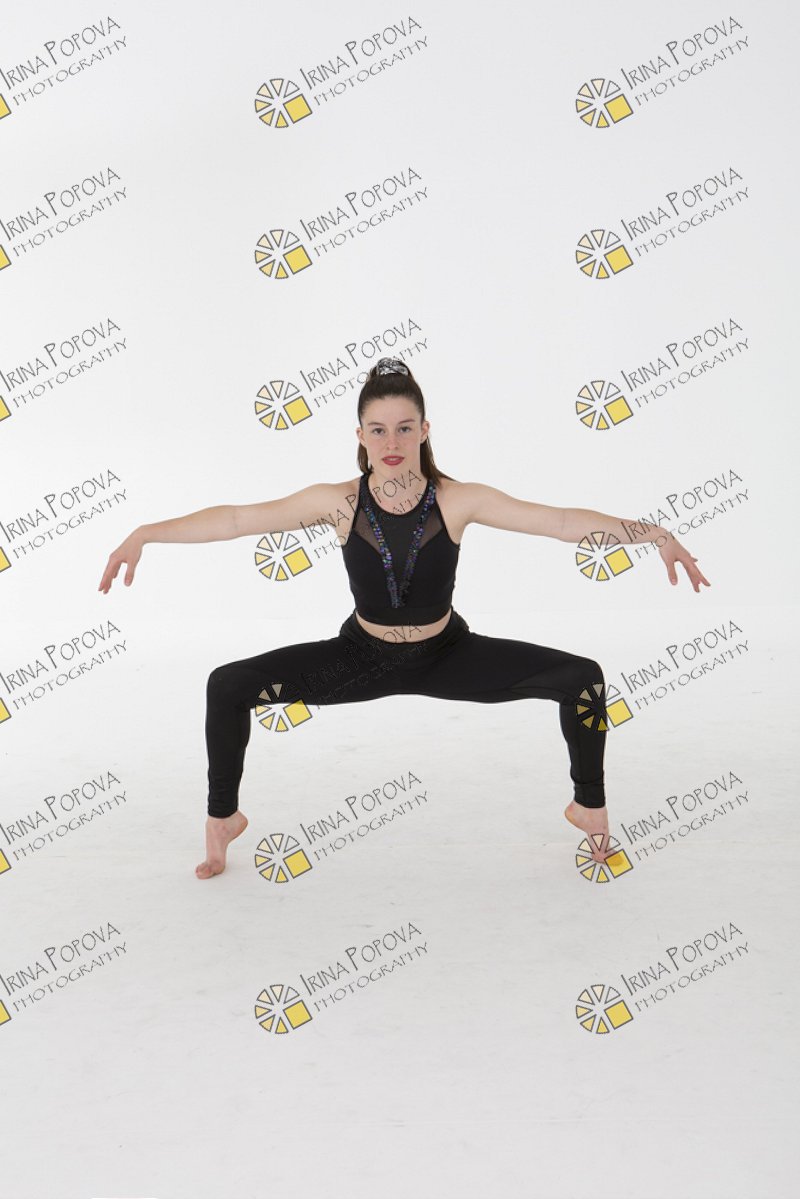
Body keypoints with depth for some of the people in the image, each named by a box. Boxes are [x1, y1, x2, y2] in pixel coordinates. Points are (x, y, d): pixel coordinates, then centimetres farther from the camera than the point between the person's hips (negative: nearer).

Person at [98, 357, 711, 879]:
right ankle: (223, 817, 9)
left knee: (582, 677, -15)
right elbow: (235, 518, -16)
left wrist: (653, 534, -31)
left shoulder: (459, 501, -19)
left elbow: (560, 520, -22)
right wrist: (145, 533, -23)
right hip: (362, 658, 0)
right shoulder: (339, 502, -17)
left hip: (447, 655, 0)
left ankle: (590, 807, 10)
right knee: (228, 685, -15)